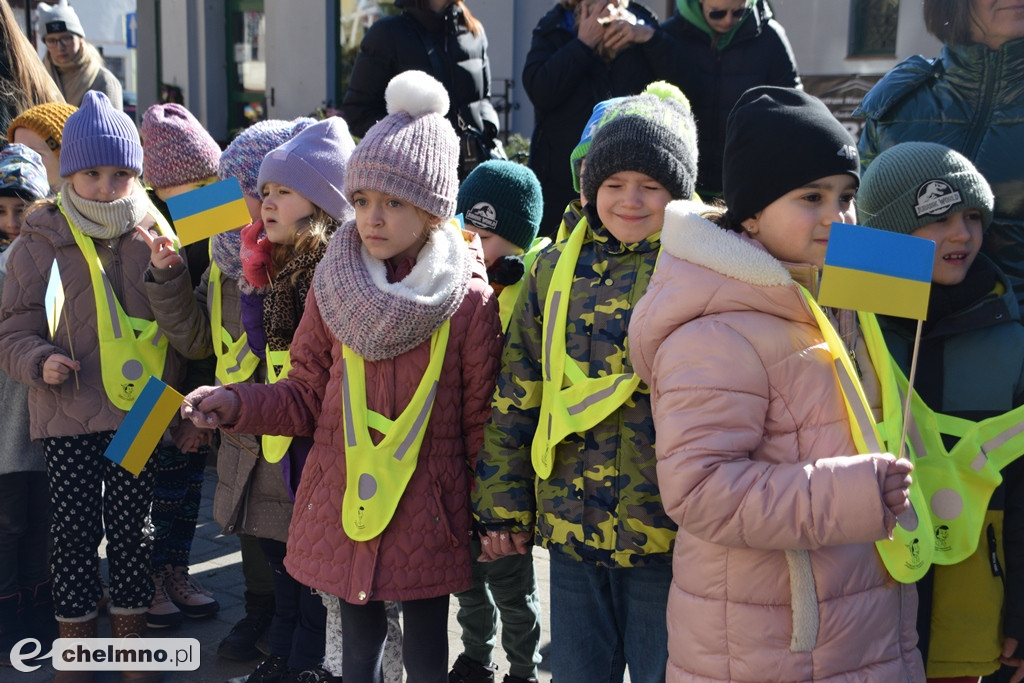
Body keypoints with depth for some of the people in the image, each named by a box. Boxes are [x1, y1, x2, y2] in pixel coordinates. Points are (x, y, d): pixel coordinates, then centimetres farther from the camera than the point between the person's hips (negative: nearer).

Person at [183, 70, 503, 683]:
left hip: (428, 516, -2)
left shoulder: (470, 300, -9)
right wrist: (236, 404, -8)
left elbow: (481, 424, -4)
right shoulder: (334, 287, -1)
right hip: (343, 503, 3)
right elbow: (309, 395, 6)